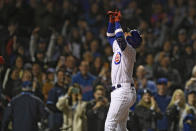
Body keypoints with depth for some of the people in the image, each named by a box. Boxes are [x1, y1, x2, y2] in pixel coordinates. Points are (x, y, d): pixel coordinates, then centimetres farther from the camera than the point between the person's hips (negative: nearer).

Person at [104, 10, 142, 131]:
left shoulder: (129, 49, -8)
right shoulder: (118, 47, 18)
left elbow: (120, 37, -26)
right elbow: (111, 36, 31)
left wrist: (117, 21, -15)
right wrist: (112, 20, 19)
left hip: (123, 92, -10)